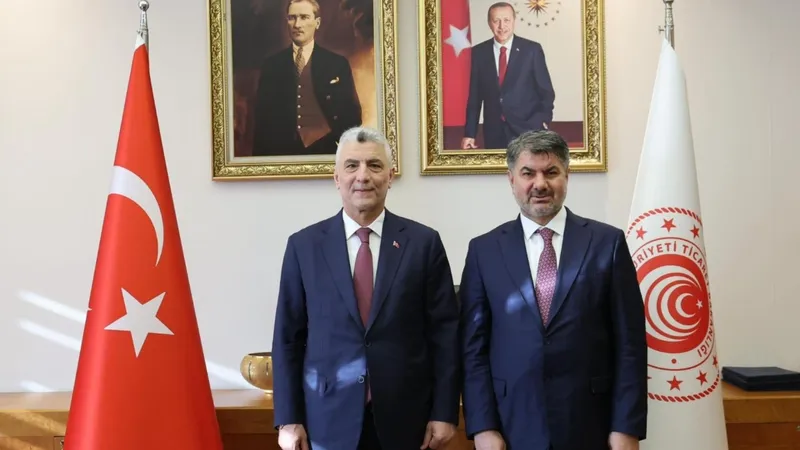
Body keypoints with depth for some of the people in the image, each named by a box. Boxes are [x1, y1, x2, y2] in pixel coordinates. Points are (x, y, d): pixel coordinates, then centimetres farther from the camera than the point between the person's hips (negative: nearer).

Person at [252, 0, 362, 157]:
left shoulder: (338, 64, 1)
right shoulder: (272, 64, 6)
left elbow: (351, 114, 1)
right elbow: (262, 115, 6)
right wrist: (260, 153, 0)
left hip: (323, 149, -1)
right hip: (281, 150, 1)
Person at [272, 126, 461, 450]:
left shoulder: (424, 242, -1)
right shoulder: (304, 245, 1)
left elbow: (444, 333, -1)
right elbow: (288, 337, 2)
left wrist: (444, 413, -4)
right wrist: (289, 418, -1)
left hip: (405, 417, 0)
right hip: (330, 418, 0)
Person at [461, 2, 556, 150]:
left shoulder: (532, 49, -2)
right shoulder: (479, 52, 4)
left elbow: (546, 91, 1)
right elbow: (475, 95, 6)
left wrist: (543, 122, -12)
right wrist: (469, 133, 3)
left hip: (528, 129, -1)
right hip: (494, 132, 2)